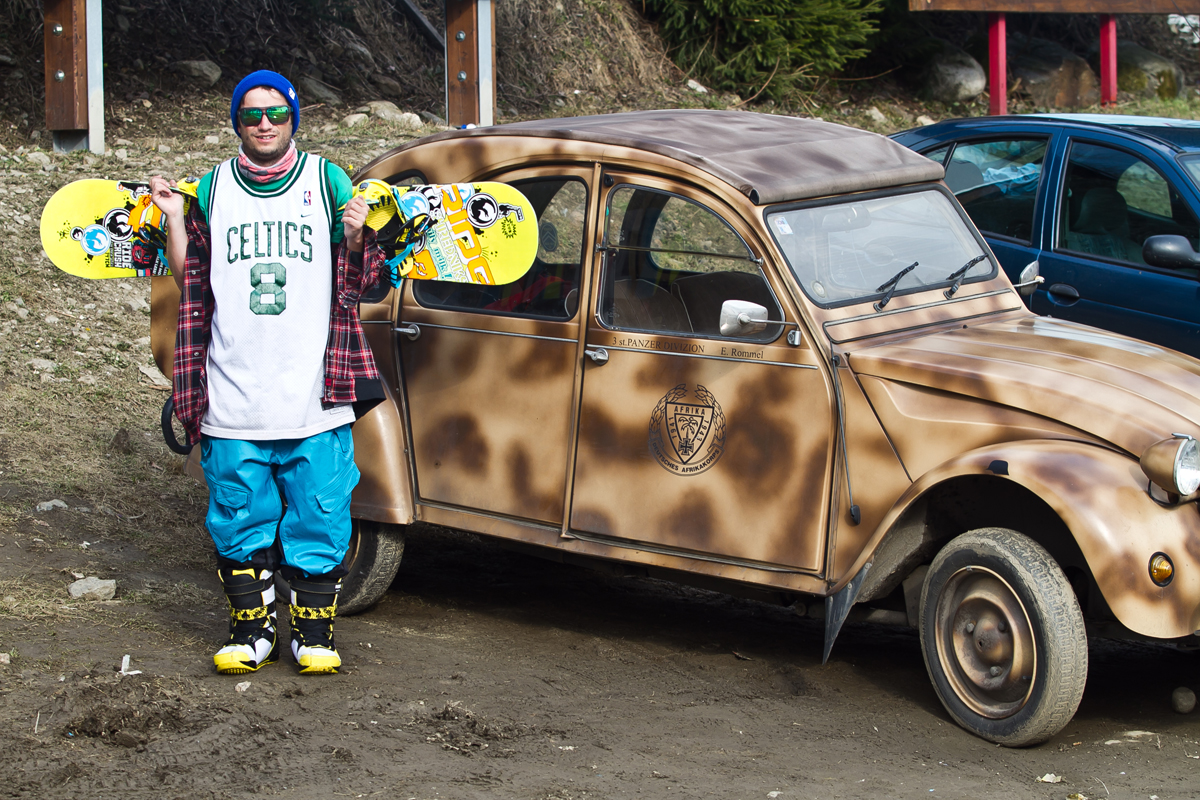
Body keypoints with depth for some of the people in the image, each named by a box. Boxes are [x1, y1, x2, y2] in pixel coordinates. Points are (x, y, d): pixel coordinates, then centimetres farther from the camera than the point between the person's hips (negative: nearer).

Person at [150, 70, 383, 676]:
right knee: (240, 519, 6)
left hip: (314, 395, -1)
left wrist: (355, 236, -11)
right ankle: (251, 630, 17)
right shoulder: (212, 189, 9)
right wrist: (174, 220, -1)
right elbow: (190, 281, 10)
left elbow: (356, 284, 7)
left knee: (318, 518, 1)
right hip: (233, 394, 1)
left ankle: (314, 632, 12)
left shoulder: (327, 181, 5)